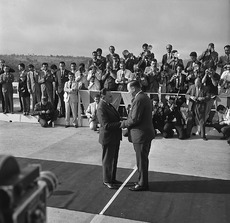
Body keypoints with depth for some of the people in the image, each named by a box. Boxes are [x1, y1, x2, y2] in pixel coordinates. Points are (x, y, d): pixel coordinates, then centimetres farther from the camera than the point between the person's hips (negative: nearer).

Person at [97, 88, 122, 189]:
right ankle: (107, 181, 21)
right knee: (108, 160, 6)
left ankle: (112, 179, 34)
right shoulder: (101, 108, -21)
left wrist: (121, 120, 4)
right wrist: (120, 124, -30)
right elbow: (106, 125, -28)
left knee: (114, 159, 19)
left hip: (115, 137, 10)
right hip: (108, 138, -10)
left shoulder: (108, 105, 10)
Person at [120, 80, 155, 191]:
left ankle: (142, 184, 15)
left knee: (141, 160, 2)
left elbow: (134, 119, -24)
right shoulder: (145, 97, 12)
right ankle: (143, 181, 33)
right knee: (143, 159, 20)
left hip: (140, 134, -10)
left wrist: (123, 124, -8)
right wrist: (126, 121, 11)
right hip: (146, 132, 10)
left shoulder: (138, 100, -21)